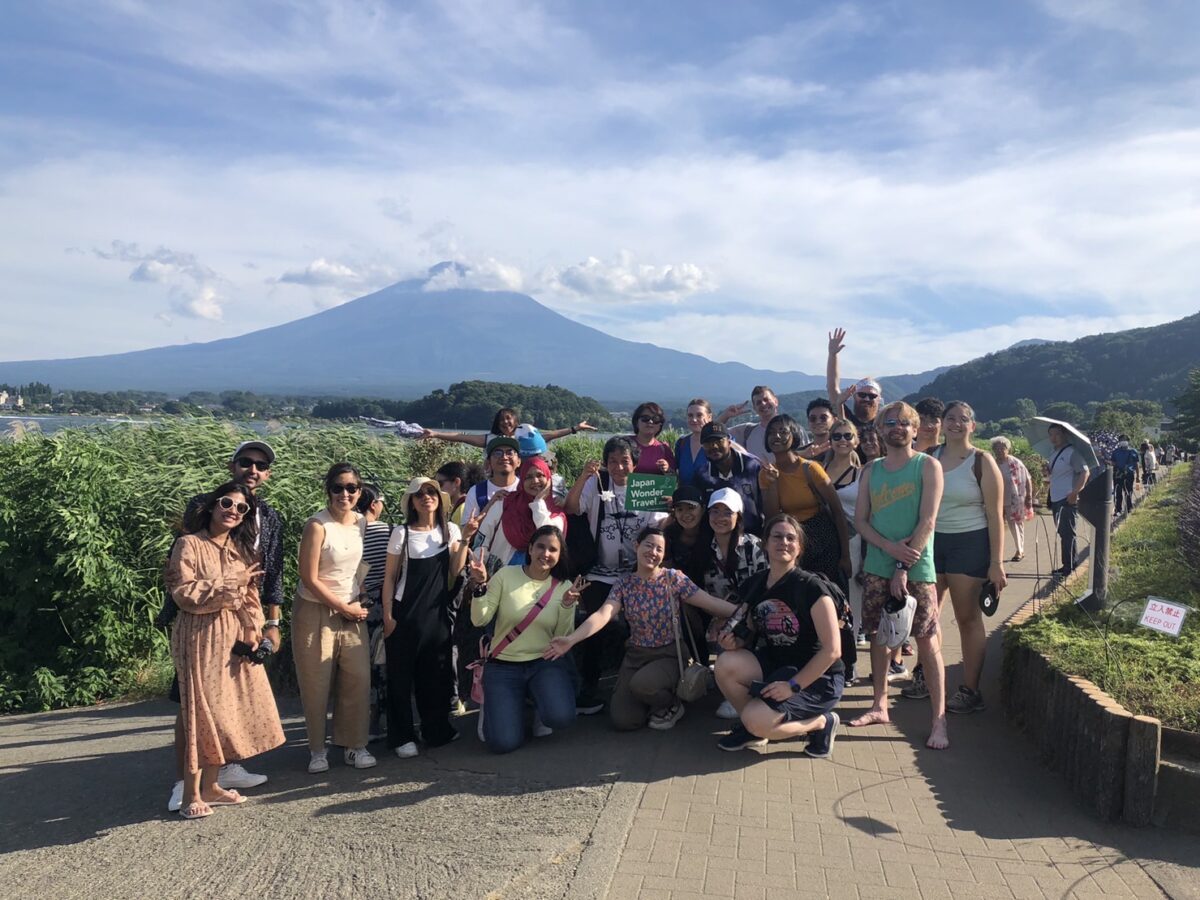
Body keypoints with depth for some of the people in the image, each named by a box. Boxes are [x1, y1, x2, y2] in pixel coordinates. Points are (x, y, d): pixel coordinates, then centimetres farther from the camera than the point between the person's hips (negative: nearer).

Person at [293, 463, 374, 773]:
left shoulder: (362, 521, 1)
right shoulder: (318, 525, -15)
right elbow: (310, 578, -14)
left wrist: (358, 604, 3)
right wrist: (344, 607, -9)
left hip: (352, 611, 5)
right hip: (316, 612, -5)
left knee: (358, 680, 3)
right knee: (316, 683, 2)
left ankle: (354, 744, 17)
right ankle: (317, 749, 18)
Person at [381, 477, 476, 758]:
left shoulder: (450, 530, 3)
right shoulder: (402, 533, -6)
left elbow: (454, 574, -1)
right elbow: (390, 577, -2)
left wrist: (465, 539, -7)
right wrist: (388, 616, -7)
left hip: (437, 613, 3)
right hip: (406, 614, -3)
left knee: (437, 673, 10)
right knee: (401, 676, 3)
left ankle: (437, 730, 25)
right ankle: (402, 737, 14)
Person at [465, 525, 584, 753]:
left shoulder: (564, 587, 1)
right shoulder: (506, 575, -3)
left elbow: (563, 639, -3)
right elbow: (479, 621, -6)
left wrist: (567, 605, -17)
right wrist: (480, 586, -20)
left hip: (546, 663, 1)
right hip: (503, 666, 0)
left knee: (560, 717, -30)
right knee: (503, 742, -16)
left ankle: (541, 701, 9)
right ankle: (496, 703, 20)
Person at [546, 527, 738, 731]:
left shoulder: (673, 578, -8)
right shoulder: (624, 584, -3)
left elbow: (711, 602, -11)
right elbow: (603, 615, -17)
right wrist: (570, 640, -32)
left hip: (669, 655, -3)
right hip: (636, 655, 3)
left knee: (641, 684, -33)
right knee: (622, 720, -11)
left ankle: (671, 705, 1)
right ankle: (654, 701, 22)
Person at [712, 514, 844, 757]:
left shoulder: (810, 587, -18)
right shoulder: (755, 585, 1)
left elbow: (832, 650, -19)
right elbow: (750, 636, 14)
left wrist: (793, 685, -21)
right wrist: (735, 641, -10)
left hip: (818, 678, -6)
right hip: (775, 666, 6)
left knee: (756, 721, -25)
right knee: (726, 664, -21)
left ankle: (820, 722, 2)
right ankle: (750, 727, 5)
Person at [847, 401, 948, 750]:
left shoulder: (928, 466, -2)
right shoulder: (870, 471, 10)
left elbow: (927, 521, -10)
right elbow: (860, 520, 6)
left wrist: (904, 568, -14)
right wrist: (891, 547, -12)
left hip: (917, 568, -4)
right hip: (877, 567, 4)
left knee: (927, 640, -4)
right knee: (877, 635, 9)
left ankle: (939, 719, 1)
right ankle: (880, 706, 22)